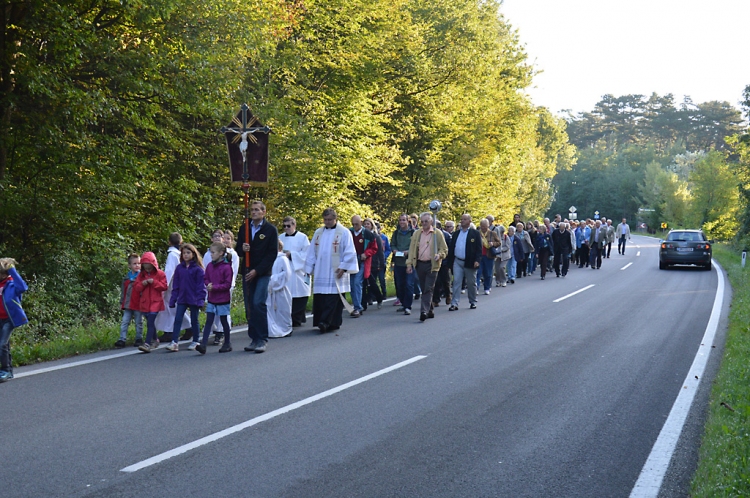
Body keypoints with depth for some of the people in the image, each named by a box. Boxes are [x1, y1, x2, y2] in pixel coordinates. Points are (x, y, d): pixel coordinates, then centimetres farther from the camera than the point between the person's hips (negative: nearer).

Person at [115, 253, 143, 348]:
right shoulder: (127, 277, 11)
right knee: (124, 322, 0)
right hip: (128, 305, 4)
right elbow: (123, 291, 19)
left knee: (139, 323, 6)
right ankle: (122, 339, 0)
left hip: (138, 305, -4)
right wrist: (121, 302, 17)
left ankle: (139, 339, 17)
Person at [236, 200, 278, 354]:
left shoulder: (270, 230, -1)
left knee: (258, 303, -16)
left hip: (262, 273, -5)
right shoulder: (244, 228, 12)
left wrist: (257, 270, -12)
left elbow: (272, 253, -5)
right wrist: (242, 249, -10)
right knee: (249, 306, 4)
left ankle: (262, 339, -11)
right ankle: (254, 339, 11)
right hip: (247, 272, 5)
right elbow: (238, 250, 16)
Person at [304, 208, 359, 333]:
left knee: (333, 298, -9)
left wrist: (343, 267, -12)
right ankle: (323, 322, 4)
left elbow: (349, 252, -5)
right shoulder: (318, 233, 13)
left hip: (336, 273, -5)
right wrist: (309, 268, 9)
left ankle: (326, 322, -14)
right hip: (320, 273, 5)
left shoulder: (344, 233, -1)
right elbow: (312, 252, 15)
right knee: (320, 298, 0)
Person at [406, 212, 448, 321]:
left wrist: (439, 255, -16)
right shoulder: (416, 234, 12)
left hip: (432, 265, -4)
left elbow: (444, 249, 5)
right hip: (419, 264, 4)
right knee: (424, 290, 8)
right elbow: (412, 249, 11)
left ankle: (424, 311, -19)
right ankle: (429, 311, 18)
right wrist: (409, 264, 2)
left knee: (428, 289, -11)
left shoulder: (438, 233, 3)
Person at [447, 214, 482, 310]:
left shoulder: (475, 233, -1)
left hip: (469, 262, -3)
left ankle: (473, 302, 22)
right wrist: (450, 261, 6)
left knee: (471, 283, 9)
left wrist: (477, 260, -17)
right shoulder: (456, 234, 12)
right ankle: (454, 303, -6)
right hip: (457, 262, 3)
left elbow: (479, 248, -6)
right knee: (456, 282, -4)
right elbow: (451, 248, 13)